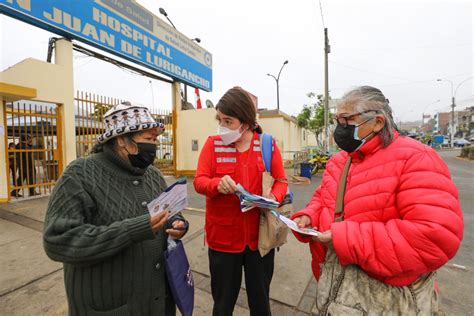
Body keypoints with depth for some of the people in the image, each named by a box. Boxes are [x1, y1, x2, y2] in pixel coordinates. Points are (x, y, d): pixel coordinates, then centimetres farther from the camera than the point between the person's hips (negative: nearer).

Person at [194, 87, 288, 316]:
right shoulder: (213, 144, -6)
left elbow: (281, 181, 1)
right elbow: (199, 181, -8)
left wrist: (274, 196, -21)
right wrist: (217, 184, -30)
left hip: (259, 234, 1)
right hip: (223, 236, 0)